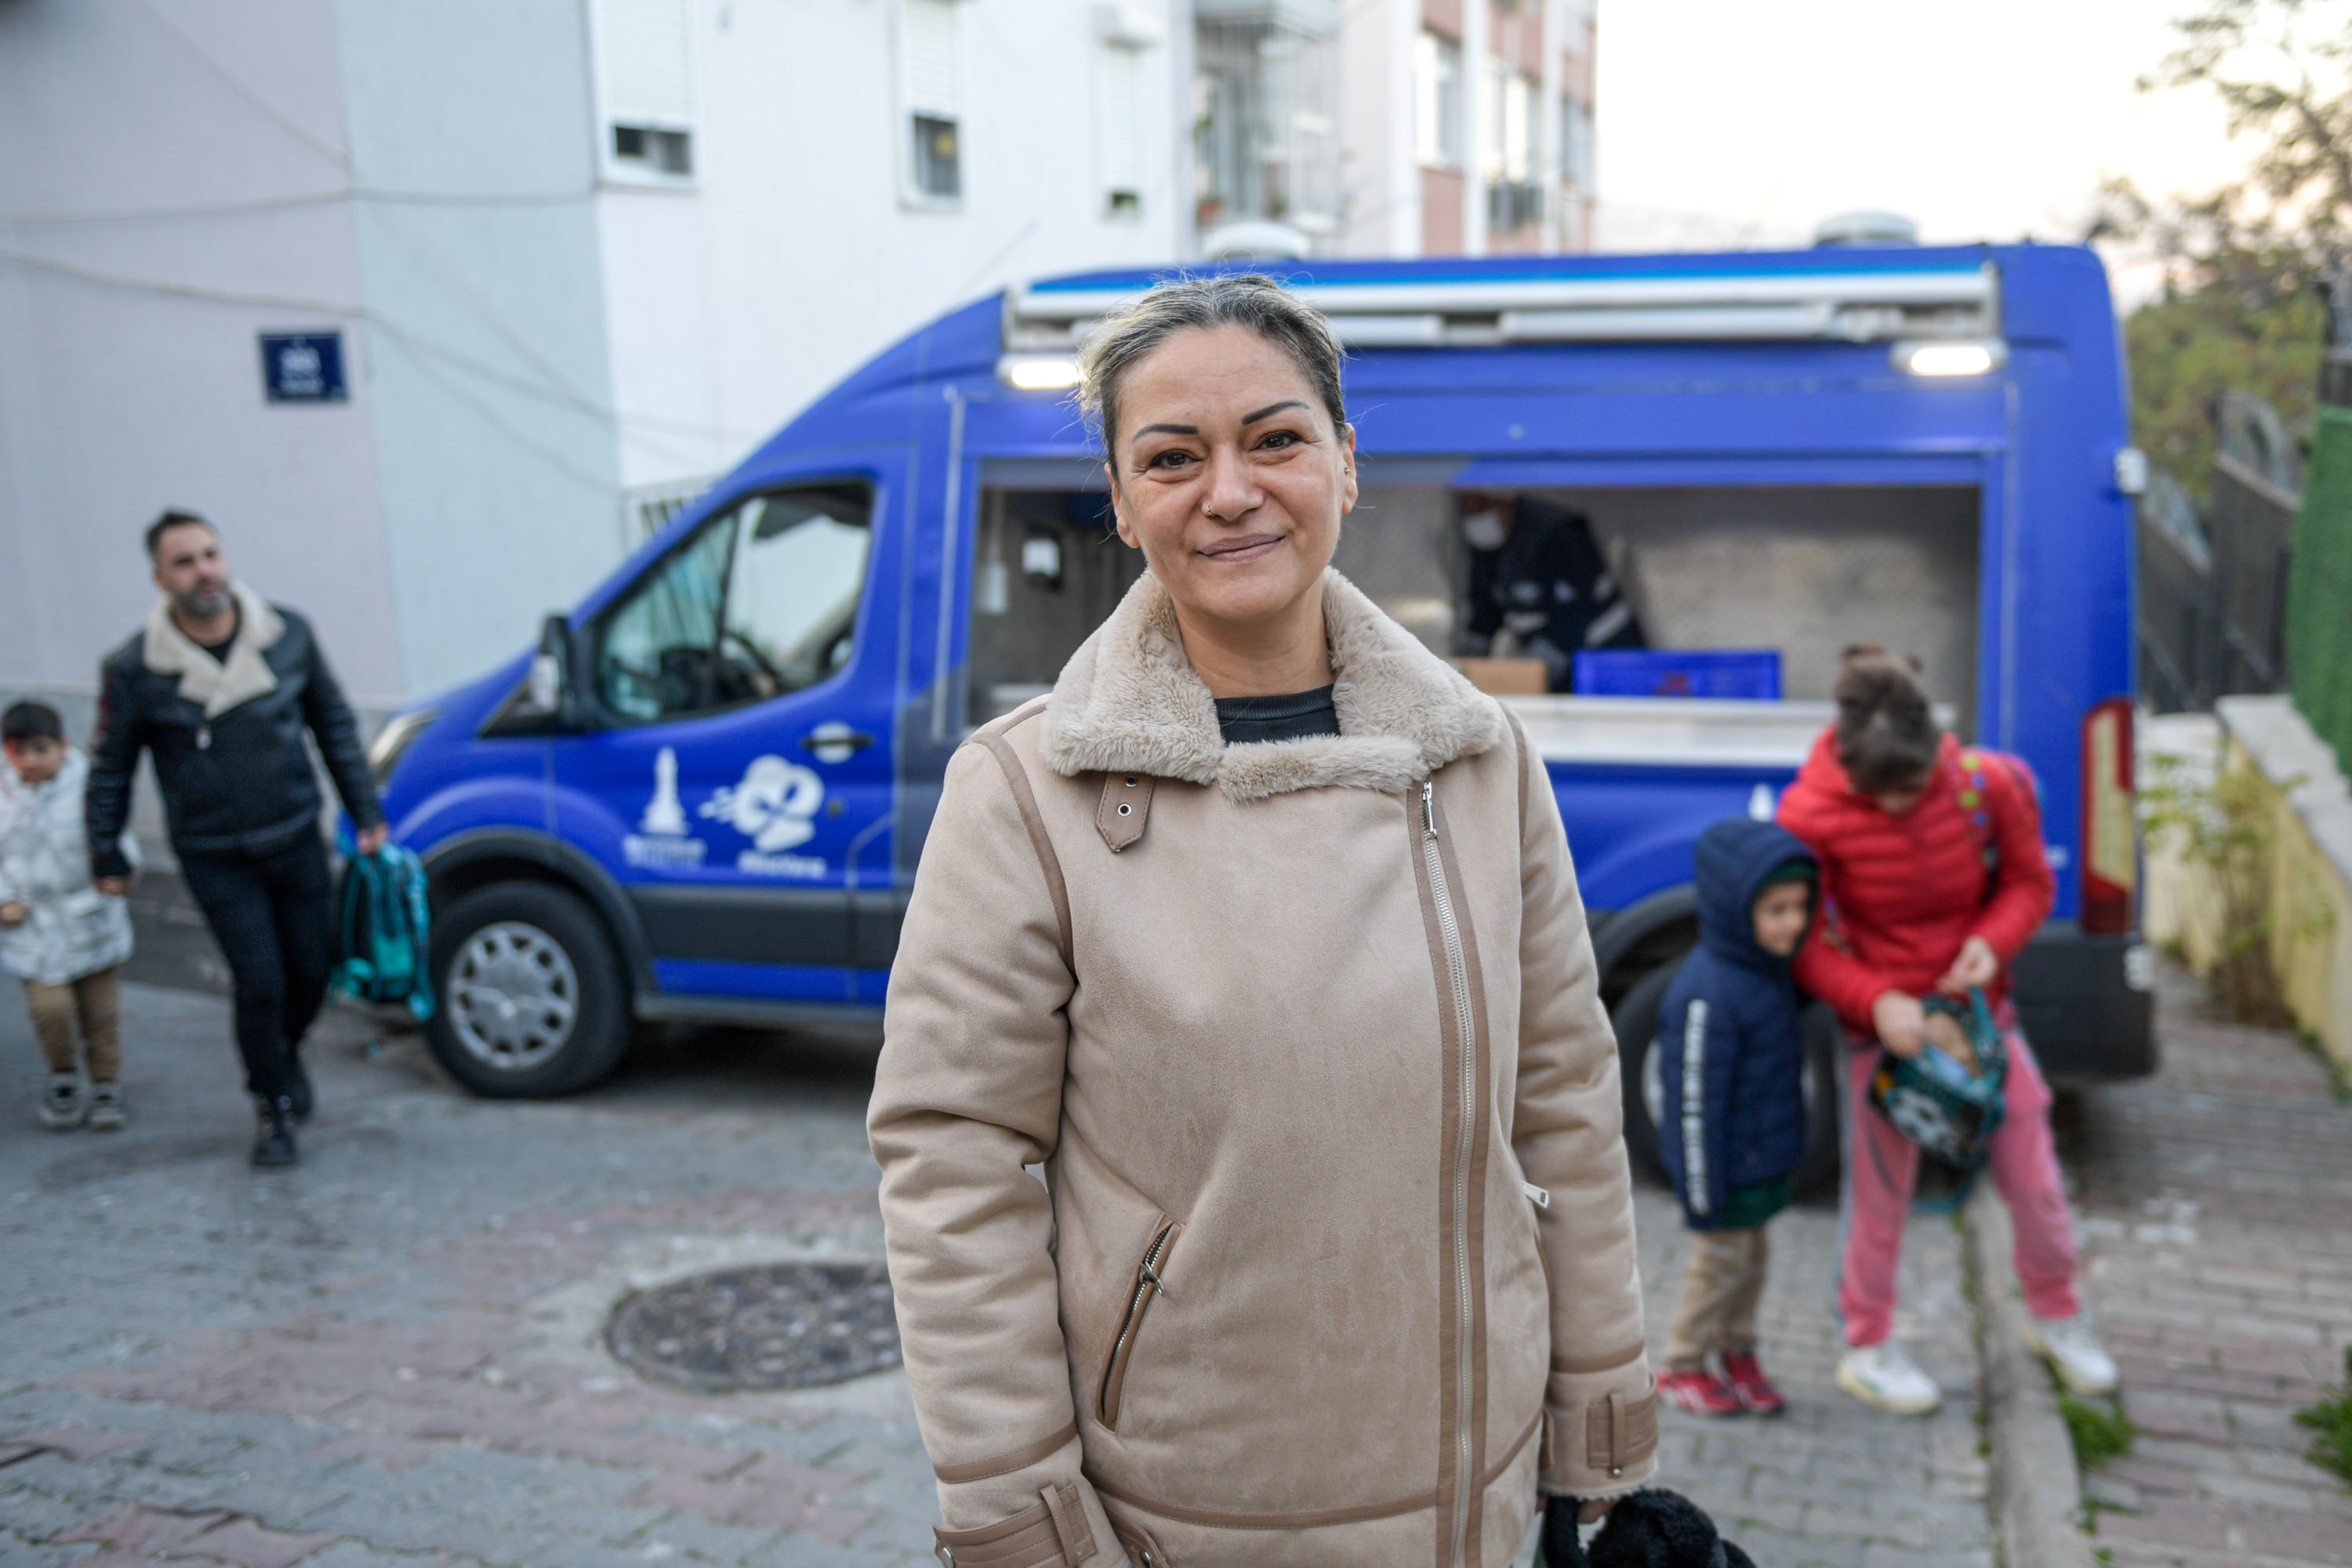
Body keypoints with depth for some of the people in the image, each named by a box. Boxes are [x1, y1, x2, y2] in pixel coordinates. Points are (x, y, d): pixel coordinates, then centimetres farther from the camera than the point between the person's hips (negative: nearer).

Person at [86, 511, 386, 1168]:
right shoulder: (134, 670, -11)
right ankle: (275, 1108, 14)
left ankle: (286, 1051, 42)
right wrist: (107, 856, 7)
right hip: (215, 861, -2)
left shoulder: (288, 635, -5)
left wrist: (365, 811, 7)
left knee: (312, 972, 9)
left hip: (296, 841, 3)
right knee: (260, 983, -7)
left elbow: (334, 724, 7)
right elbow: (110, 770, 2)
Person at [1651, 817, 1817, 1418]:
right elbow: (1694, 1103, -25)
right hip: (1729, 1169, -8)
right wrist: (1702, 1195, -21)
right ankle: (1682, 1368, 25)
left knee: (1752, 1257, 20)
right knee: (1721, 1261, 6)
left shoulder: (1769, 969, 0)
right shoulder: (1707, 997, -30)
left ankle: (1738, 1356, 37)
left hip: (1765, 1163, 8)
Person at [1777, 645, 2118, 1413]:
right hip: (1882, 1025, -3)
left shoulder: (1987, 784, -14)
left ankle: (2057, 1318, 40)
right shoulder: (1811, 817, -21)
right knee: (1881, 1193, 8)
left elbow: (2030, 883, 1)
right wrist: (1876, 1002, -28)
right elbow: (1804, 942, -13)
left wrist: (1992, 942, -19)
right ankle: (1867, 1350, 29)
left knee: (2033, 1177, 12)